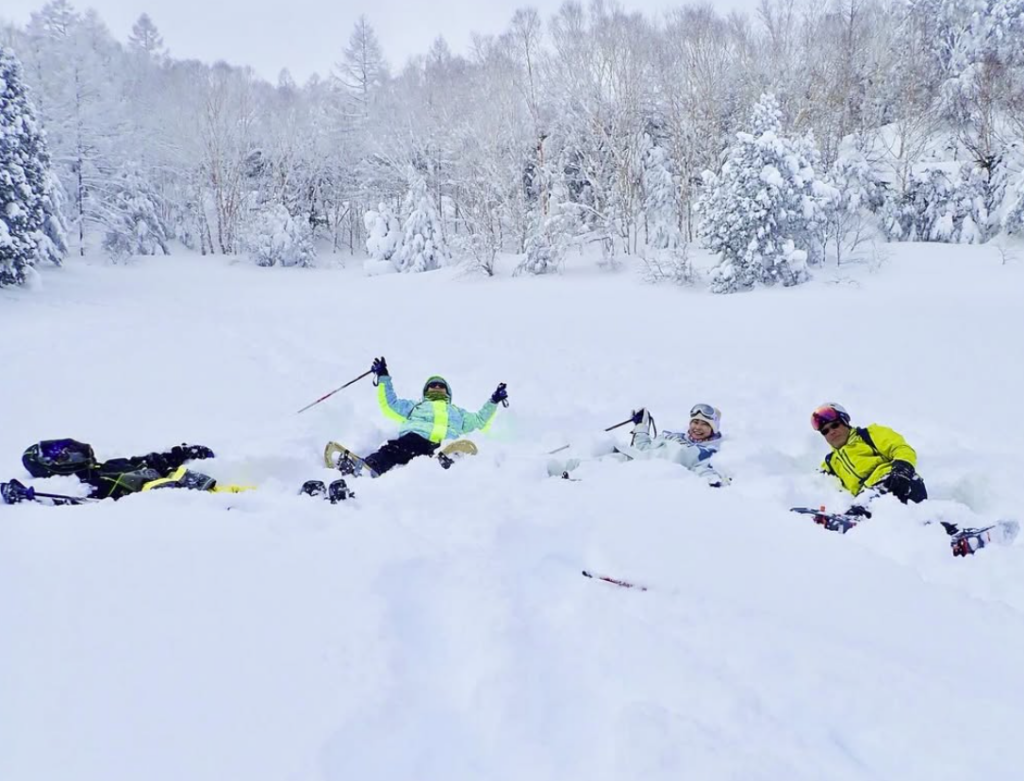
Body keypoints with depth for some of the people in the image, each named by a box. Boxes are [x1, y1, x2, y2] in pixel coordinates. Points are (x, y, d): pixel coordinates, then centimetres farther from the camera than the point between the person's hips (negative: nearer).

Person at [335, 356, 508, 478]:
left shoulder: (458, 412, 46)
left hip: (445, 445, 2)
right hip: (415, 438, -1)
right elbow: (389, 406, 32)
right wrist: (384, 378, 28)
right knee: (393, 451, -37)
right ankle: (368, 465, -63)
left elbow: (480, 421, 39)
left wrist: (493, 402, 29)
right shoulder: (413, 406, 42)